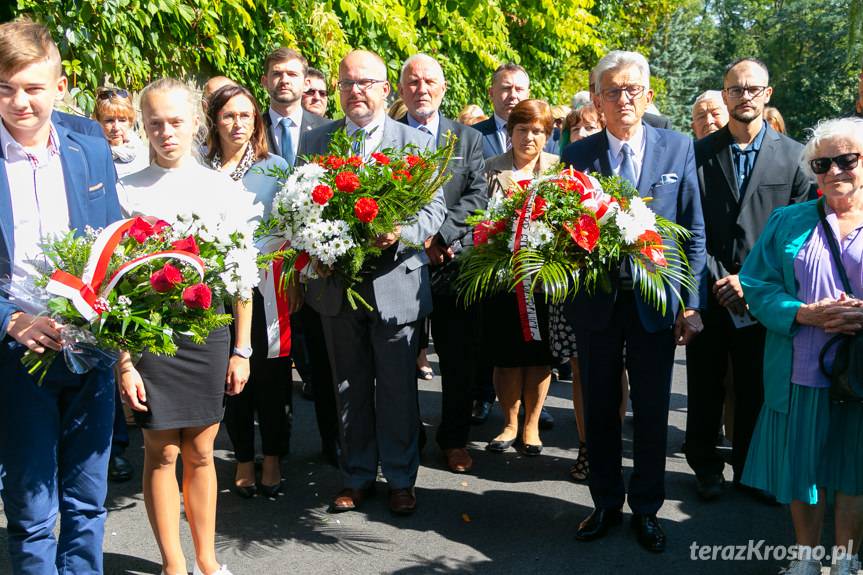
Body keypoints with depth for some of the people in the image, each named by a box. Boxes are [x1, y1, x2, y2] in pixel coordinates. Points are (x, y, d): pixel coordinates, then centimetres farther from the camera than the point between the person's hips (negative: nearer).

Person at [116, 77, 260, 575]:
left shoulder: (224, 189, 1)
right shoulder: (130, 193, -2)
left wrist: (241, 349, 3)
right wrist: (124, 362, -7)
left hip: (209, 331, 1)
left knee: (201, 453, 10)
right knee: (161, 454, 7)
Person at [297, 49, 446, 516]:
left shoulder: (416, 141, 2)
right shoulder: (316, 141, 7)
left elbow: (435, 207, -1)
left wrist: (403, 231, -20)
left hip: (395, 281, -2)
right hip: (337, 283, 2)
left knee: (398, 388, 6)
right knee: (349, 388, 13)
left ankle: (400, 479, 23)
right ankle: (356, 477, 28)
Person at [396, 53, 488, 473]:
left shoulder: (468, 138, 11)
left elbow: (478, 195, 0)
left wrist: (439, 231, -14)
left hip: (454, 260, 1)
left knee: (459, 357, 7)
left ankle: (454, 438, 23)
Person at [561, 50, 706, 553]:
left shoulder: (679, 148, 0)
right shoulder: (577, 156, 0)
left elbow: (694, 232, 0)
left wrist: (691, 303, -3)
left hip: (656, 303, 0)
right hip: (596, 303, 1)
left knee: (652, 413, 10)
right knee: (600, 411, 13)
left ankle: (646, 508, 28)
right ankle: (607, 503, 31)